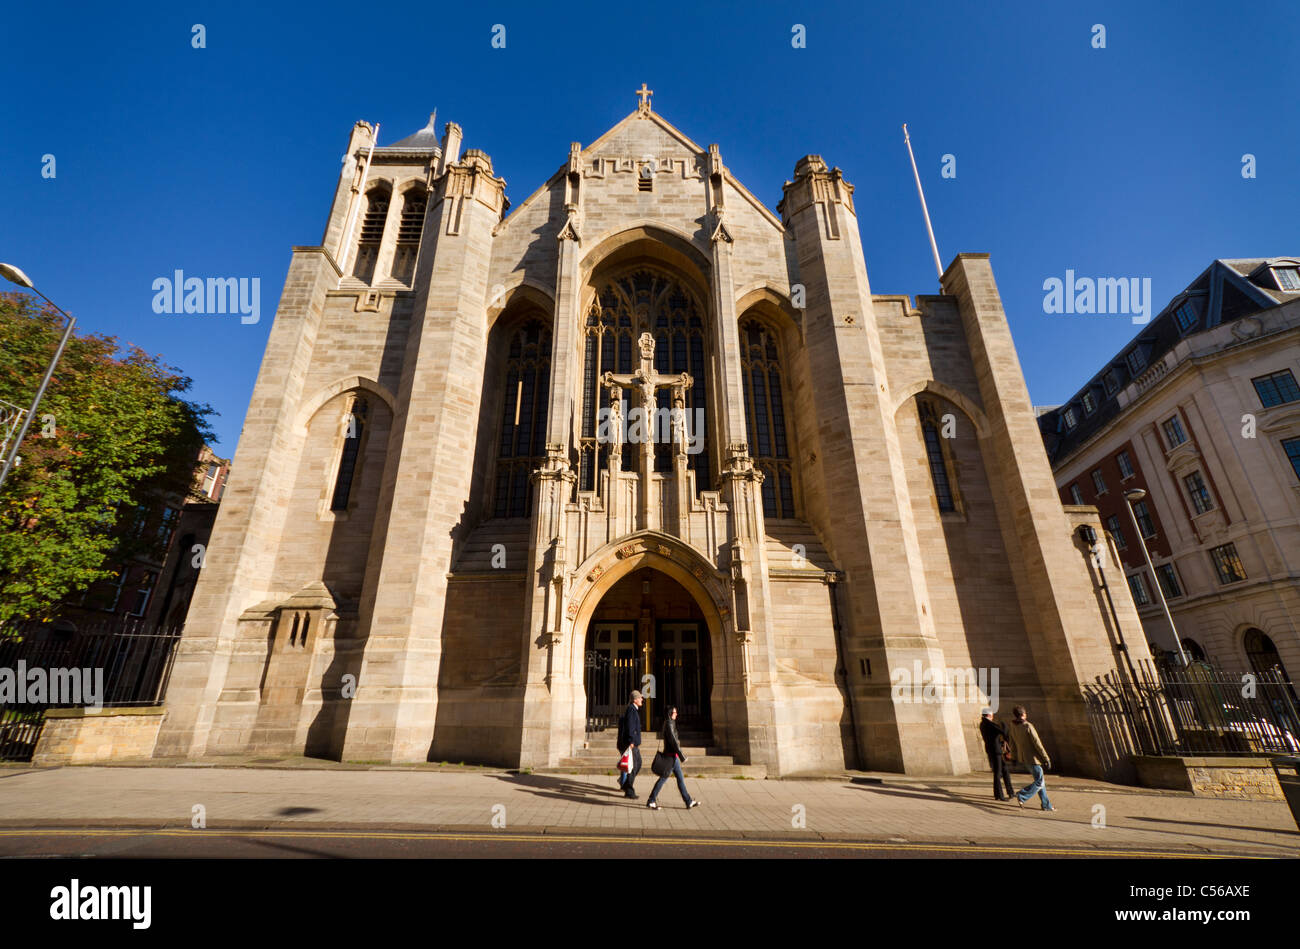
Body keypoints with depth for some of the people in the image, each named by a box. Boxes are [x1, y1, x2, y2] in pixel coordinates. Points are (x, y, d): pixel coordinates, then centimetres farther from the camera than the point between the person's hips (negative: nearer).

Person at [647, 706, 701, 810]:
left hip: (673, 755, 10)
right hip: (671, 755, -10)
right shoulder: (669, 724, -17)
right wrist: (681, 755, -19)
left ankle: (688, 802, 16)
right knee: (663, 778, -2)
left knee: (680, 778, 11)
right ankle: (651, 801, 7)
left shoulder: (669, 723, 12)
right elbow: (673, 741, -21)